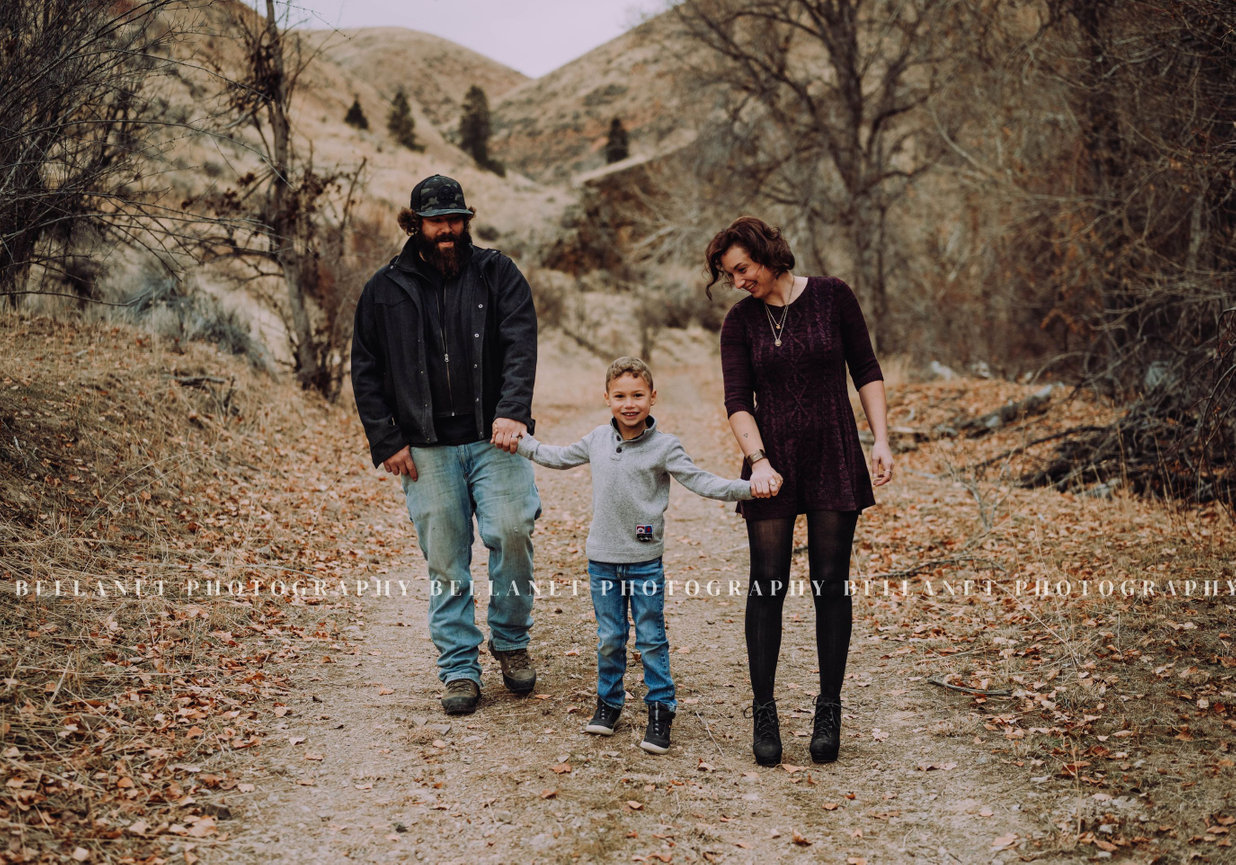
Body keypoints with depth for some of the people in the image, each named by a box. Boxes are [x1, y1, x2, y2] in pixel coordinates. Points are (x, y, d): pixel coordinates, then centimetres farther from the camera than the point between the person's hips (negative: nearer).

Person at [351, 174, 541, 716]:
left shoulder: (497, 275, 6)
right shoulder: (385, 290, 8)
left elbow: (520, 346, -6)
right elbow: (366, 372, 10)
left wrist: (512, 411, -21)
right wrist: (387, 441, 0)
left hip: (494, 437, -1)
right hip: (426, 450, 1)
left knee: (510, 531, -14)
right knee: (445, 561, 3)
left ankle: (510, 640, 10)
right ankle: (459, 670, 14)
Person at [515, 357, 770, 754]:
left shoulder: (664, 447, -7)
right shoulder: (597, 440, 5)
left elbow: (701, 482, -11)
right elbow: (559, 457, 22)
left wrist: (748, 488, -23)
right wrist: (518, 441, 25)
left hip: (644, 561, -3)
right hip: (602, 559, 3)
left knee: (651, 639, 2)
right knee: (609, 639, 12)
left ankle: (660, 710, 11)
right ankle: (608, 702, 26)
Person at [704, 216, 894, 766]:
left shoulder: (832, 297, 0)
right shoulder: (740, 320, 2)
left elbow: (866, 371, 4)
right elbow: (737, 400, -3)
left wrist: (881, 442, -2)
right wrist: (758, 460, -17)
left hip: (834, 457, 0)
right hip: (773, 461, 1)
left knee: (831, 583, 2)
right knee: (767, 584, -3)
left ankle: (829, 710, 12)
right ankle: (763, 712, 6)